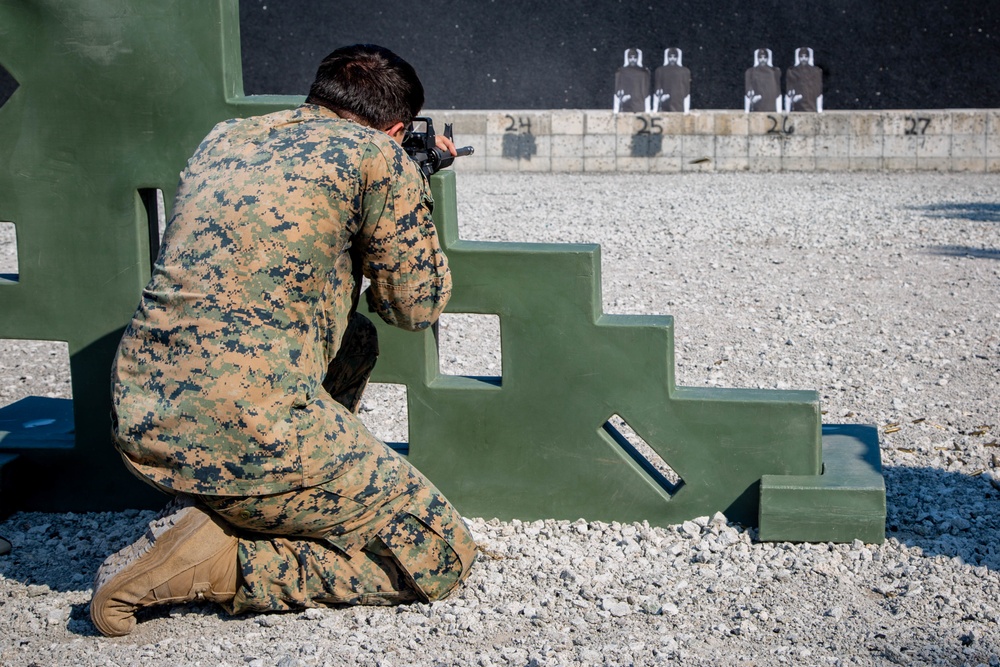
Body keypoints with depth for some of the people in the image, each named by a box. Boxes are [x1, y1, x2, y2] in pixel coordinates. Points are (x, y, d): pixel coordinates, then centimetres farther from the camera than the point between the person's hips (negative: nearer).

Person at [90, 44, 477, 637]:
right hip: (247, 437, -8)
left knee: (356, 339, 31)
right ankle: (215, 562, -6)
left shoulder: (226, 137, 17)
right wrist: (414, 188, 23)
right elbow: (416, 305, 7)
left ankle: (214, 510, 19)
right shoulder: (377, 156, -2)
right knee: (443, 556, 5)